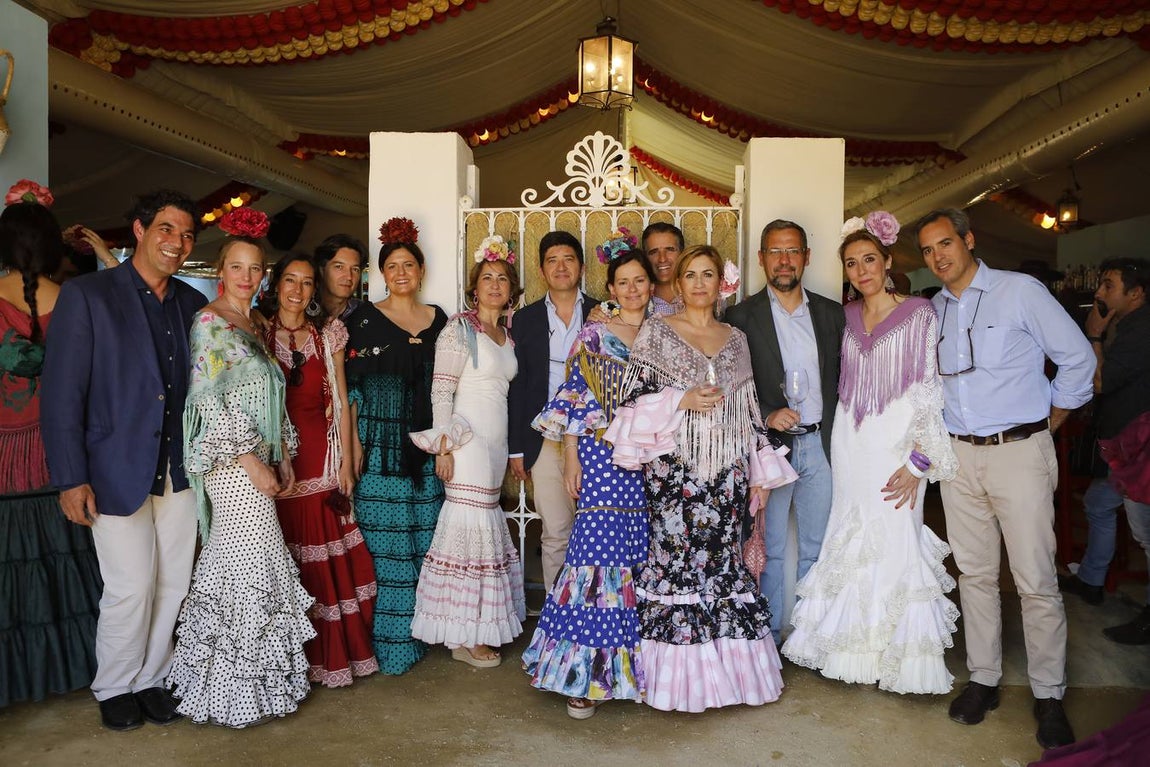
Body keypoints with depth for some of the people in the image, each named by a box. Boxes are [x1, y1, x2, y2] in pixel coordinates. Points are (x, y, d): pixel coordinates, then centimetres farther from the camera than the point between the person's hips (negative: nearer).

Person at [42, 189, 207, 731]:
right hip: (117, 471, -4)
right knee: (130, 590, 1)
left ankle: (151, 679, 30)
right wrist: (71, 478, -11)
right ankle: (113, 689, 25)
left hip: (179, 470, 4)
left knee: (172, 586, 10)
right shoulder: (86, 295, -6)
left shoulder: (194, 305, 7)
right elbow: (61, 393, -8)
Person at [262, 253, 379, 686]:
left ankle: (333, 653, 19)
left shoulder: (329, 333, 7)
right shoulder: (259, 333, 4)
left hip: (321, 452, 1)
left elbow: (341, 401, 6)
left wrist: (346, 462, 1)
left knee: (327, 560, 3)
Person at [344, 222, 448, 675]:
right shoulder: (365, 317, 2)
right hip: (379, 445, -3)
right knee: (385, 545, -1)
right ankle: (389, 640, 10)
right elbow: (352, 386, -2)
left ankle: (420, 630, 22)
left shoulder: (437, 319, 11)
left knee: (424, 540, 8)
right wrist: (353, 445, -8)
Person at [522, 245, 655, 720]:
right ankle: (589, 673, 0)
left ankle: (635, 663, 17)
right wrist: (571, 458, -6)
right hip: (602, 456, -3)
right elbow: (573, 398, -1)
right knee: (599, 547, -8)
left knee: (642, 552, 4)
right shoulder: (593, 336, 3)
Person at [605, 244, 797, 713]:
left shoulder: (736, 339, 13)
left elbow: (750, 410, 14)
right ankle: (680, 675, 8)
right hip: (674, 468, -3)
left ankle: (724, 667, 16)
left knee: (723, 558, 4)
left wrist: (760, 472, 11)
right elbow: (635, 397, -2)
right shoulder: (657, 331, 3)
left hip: (727, 471, 3)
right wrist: (683, 401, -15)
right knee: (676, 557, -4)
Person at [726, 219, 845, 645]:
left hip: (820, 445, 3)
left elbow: (841, 379, 11)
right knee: (769, 549, 6)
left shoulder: (830, 312, 9)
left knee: (817, 548, 11)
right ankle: (769, 635, 20)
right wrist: (766, 416, -17)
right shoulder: (742, 316, -2)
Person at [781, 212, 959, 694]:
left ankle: (899, 654, 15)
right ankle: (853, 647, 24)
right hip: (849, 443, 5)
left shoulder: (919, 314, -5)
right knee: (849, 541, 9)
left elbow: (929, 391, -8)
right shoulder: (847, 316, 9)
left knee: (894, 542, -2)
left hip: (895, 445, -4)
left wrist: (918, 461, -13)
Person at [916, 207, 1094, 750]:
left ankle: (1049, 697, 13)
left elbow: (1078, 356, 1)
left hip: (1019, 451, -4)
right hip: (960, 456, 5)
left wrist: (1054, 415, 6)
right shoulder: (932, 312, 10)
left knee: (1036, 580, -2)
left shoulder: (1020, 291, -4)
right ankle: (983, 680, 23)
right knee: (974, 573, 11)